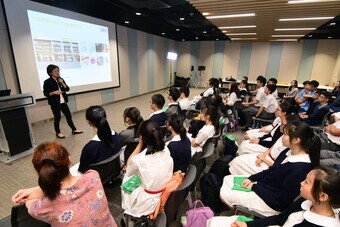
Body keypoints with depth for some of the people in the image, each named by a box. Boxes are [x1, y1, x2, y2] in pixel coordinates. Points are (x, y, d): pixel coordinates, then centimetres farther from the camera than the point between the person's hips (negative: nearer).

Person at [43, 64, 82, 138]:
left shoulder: (61, 79, 6)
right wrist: (54, 92, -23)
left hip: (63, 102, 5)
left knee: (69, 115, 9)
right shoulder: (47, 82, -9)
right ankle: (58, 133, 20)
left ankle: (74, 130, 19)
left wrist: (62, 83, -11)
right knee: (57, 117, 4)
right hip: (55, 103, -5)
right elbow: (45, 93, -9)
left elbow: (67, 89, 2)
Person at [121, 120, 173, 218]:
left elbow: (128, 171, -3)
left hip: (150, 204, -5)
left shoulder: (138, 159, -28)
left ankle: (126, 209, 36)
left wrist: (140, 144, -10)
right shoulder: (166, 150, -12)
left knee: (126, 178, 17)